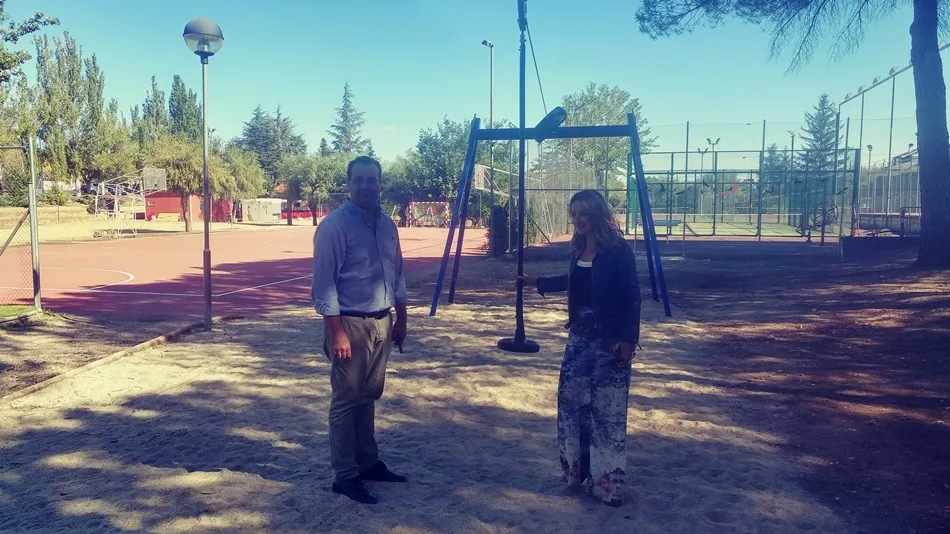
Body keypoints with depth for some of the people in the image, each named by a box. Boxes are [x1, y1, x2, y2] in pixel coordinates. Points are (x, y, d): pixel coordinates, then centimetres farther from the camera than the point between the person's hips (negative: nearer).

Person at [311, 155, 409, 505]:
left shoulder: (387, 225, 9)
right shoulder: (334, 225, -12)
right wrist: (336, 332, -19)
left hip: (382, 322, 7)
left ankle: (368, 463, 29)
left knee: (369, 397, 17)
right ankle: (345, 476, 12)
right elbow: (323, 283, -15)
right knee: (346, 401, 2)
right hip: (351, 323, -7)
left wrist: (401, 319, 16)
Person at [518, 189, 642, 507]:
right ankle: (577, 470, 25)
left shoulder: (618, 250, -13)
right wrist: (538, 283, 31)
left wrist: (628, 339, -20)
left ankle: (606, 481, 9)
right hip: (580, 336, 7)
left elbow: (632, 297, -14)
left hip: (610, 339, -7)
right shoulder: (578, 248, 7)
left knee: (607, 409, -2)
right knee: (571, 399, 10)